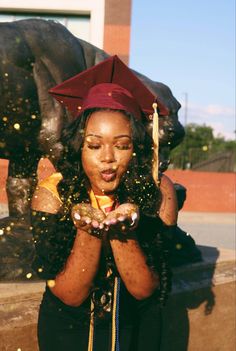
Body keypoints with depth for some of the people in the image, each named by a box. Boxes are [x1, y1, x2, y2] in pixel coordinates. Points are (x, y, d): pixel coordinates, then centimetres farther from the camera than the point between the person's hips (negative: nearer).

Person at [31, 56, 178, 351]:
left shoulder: (158, 191, -20)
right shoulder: (52, 194, -20)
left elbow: (145, 290, -20)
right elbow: (71, 295, -21)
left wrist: (124, 233, -37)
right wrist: (87, 233, -37)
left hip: (136, 327, 1)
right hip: (67, 327, 0)